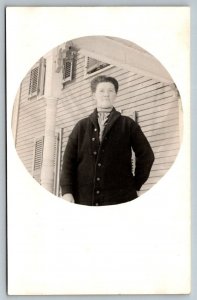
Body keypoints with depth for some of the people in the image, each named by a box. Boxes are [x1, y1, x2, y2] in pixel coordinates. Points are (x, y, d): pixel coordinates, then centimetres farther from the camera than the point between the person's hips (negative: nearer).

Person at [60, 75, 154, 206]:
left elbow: (146, 155, 11)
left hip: (119, 199, -1)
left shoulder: (128, 125, 10)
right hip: (84, 198, 2)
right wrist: (67, 192, -4)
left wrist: (135, 185, 6)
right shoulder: (82, 126, 14)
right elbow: (69, 159, 8)